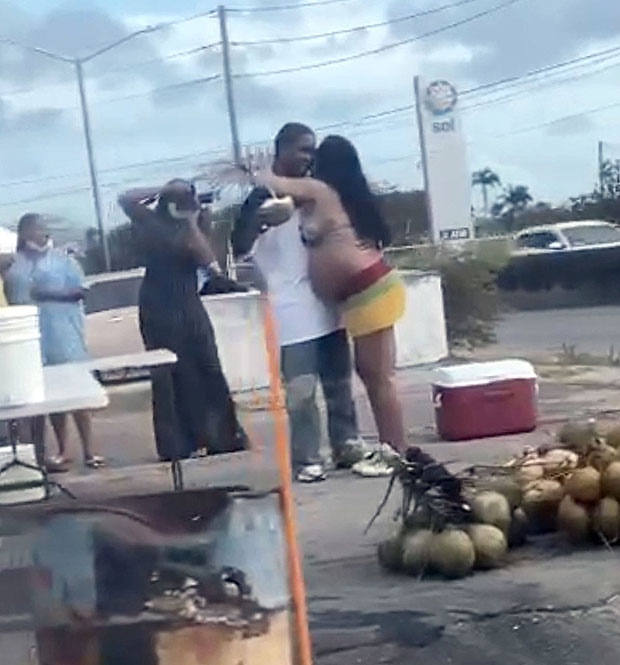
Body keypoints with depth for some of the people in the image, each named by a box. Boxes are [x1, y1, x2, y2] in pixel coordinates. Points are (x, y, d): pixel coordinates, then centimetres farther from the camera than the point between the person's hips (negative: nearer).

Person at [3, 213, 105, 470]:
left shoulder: (61, 259, 3)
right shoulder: (14, 265, 9)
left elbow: (80, 290, -5)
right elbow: (9, 298, 17)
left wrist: (48, 294, -14)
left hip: (64, 333, -2)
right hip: (32, 337, 2)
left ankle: (88, 450, 1)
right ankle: (62, 451, 14)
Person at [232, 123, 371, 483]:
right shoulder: (263, 198, -5)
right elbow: (240, 248, -14)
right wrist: (259, 223, -30)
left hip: (327, 304, 6)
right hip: (293, 311, -6)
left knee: (339, 382, 11)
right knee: (301, 389, -7)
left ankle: (347, 445, 20)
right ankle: (307, 459, -1)